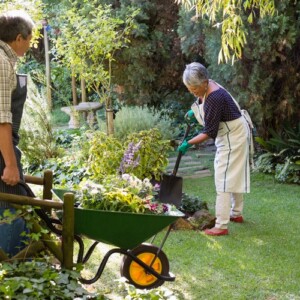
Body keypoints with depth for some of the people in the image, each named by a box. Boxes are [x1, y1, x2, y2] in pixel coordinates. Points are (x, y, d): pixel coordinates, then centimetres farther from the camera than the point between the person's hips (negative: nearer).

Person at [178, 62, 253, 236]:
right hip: (229, 134, 10)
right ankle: (237, 213, 34)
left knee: (224, 179, -11)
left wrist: (189, 143, -22)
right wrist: (195, 112, 7)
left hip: (234, 136, -10)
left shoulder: (214, 97, -32)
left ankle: (221, 226, -12)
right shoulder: (206, 88, -3)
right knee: (234, 175, 20)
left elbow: (209, 132, -28)